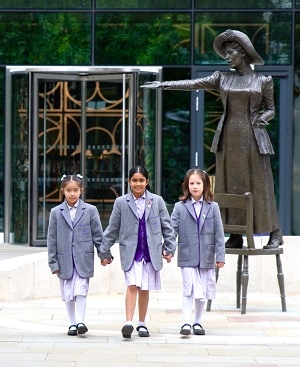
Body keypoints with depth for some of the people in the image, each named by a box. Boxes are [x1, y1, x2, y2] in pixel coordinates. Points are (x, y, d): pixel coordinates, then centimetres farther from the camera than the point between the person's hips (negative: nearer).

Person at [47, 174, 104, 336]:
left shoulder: (90, 210, 1)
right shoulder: (56, 212, 4)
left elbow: (98, 234, 5)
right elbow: (52, 239, 5)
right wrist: (53, 262, 2)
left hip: (83, 259, -2)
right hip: (64, 260, 2)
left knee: (80, 291, -10)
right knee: (68, 293, 7)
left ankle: (80, 322, -7)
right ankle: (72, 324, 16)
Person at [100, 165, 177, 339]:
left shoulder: (157, 201, 4)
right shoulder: (121, 202, 3)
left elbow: (167, 227, 8)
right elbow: (112, 229, 7)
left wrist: (169, 248, 3)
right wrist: (105, 252, 8)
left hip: (150, 251, 2)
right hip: (130, 251, -1)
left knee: (145, 289, 9)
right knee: (132, 285, -16)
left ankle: (142, 323, 20)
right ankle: (129, 322, -21)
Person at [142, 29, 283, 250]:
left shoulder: (263, 80, 4)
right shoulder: (222, 78, 9)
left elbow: (270, 108, 9)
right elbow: (194, 84, 1)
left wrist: (263, 118, -14)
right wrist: (164, 84, -8)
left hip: (253, 139, -3)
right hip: (228, 138, 3)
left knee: (260, 185, -4)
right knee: (230, 186, 2)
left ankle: (275, 233, 3)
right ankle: (235, 236, 7)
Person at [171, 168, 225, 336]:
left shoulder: (213, 207, 3)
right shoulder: (180, 207, 2)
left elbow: (219, 233, 2)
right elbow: (172, 229, -1)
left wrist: (220, 256, -3)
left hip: (206, 257, 2)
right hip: (187, 256, -2)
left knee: (203, 291, 8)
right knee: (189, 289, -10)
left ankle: (198, 322, 21)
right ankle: (186, 323, -10)